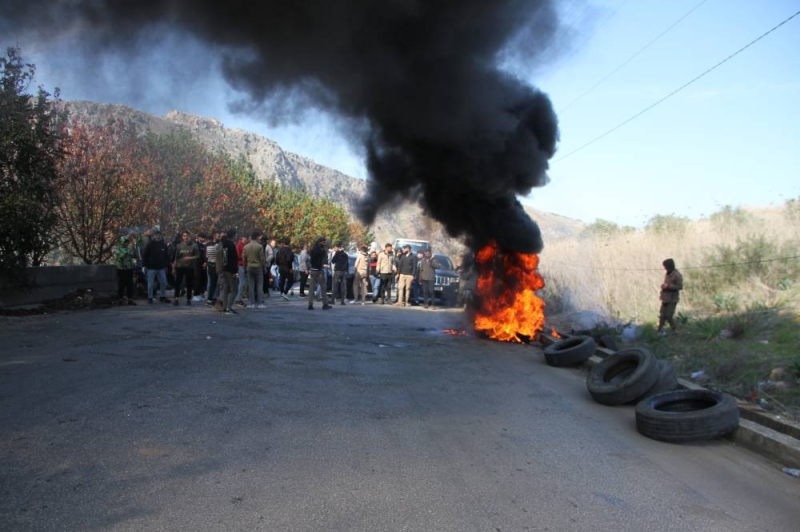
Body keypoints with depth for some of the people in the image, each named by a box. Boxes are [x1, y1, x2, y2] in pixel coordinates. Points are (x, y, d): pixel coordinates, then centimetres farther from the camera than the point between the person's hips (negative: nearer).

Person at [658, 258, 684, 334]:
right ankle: (659, 331, 9)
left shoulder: (677, 275, -13)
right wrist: (663, 286, 6)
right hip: (665, 298, 7)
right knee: (662, 316, 6)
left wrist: (668, 286, -20)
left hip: (672, 299, -7)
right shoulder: (668, 274, 11)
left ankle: (674, 330, 11)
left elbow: (680, 287, -17)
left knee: (669, 316, -6)